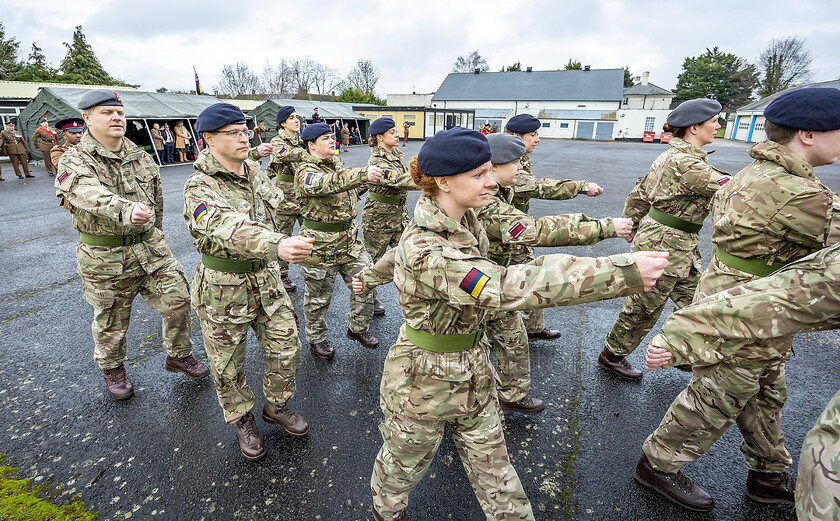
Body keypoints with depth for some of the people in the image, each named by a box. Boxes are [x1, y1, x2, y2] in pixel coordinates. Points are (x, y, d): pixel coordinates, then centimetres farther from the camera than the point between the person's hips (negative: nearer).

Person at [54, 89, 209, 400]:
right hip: (104, 257, -3)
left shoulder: (141, 158, 6)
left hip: (150, 248, 4)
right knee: (111, 318, 12)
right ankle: (112, 369, 38)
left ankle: (179, 356, 24)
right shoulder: (74, 162, -10)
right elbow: (92, 196, -33)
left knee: (178, 298, 2)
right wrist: (126, 210, -53)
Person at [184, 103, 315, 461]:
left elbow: (277, 200, 24)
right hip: (224, 288, -5)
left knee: (285, 348, 12)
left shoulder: (253, 171, 1)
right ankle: (241, 419, 39)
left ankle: (277, 406, 38)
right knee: (228, 364, 13)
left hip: (266, 279, 6)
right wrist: (278, 244, -59)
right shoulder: (200, 187, -21)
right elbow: (229, 228, -42)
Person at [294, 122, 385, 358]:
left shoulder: (335, 164, 11)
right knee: (318, 295, 9)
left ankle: (357, 327, 29)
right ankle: (316, 338, 31)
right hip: (320, 243, -7)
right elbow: (328, 184, -40)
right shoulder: (305, 172, -15)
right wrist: (363, 174, -53)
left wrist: (365, 182, 11)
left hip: (348, 237, 7)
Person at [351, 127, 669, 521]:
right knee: (403, 464, 24)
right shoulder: (427, 253, -34)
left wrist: (369, 277, 30)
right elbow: (509, 287, -44)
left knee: (492, 466, 21)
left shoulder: (463, 220, -5)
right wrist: (623, 271, -43)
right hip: (424, 380, -6)